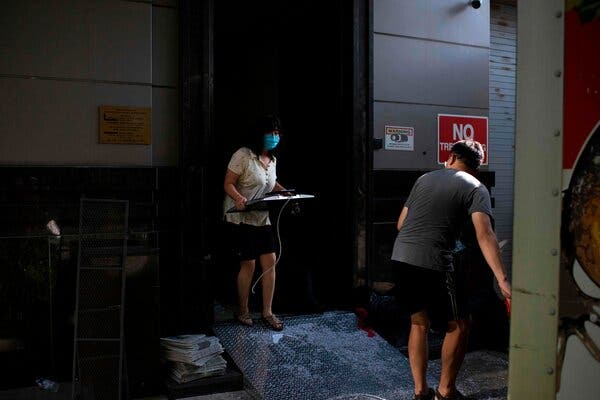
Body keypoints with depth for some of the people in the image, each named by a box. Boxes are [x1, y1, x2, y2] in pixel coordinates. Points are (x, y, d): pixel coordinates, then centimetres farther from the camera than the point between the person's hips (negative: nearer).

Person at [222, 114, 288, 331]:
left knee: (270, 261, 1)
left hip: (262, 218, 7)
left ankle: (267, 312, 11)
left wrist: (284, 192, 6)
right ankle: (243, 311, 16)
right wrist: (239, 198, -33)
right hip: (241, 217, -7)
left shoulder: (272, 160, 10)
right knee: (248, 263, -4)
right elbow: (228, 184, -14)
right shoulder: (243, 155, -13)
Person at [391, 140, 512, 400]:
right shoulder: (475, 188, 4)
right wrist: (502, 280, -17)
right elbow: (484, 235, -12)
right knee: (459, 324, 15)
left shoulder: (424, 178, 18)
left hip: (400, 257, 6)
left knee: (419, 322, 20)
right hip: (433, 262, -5)